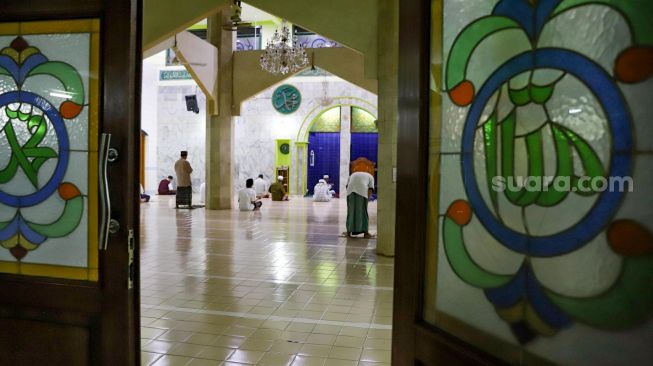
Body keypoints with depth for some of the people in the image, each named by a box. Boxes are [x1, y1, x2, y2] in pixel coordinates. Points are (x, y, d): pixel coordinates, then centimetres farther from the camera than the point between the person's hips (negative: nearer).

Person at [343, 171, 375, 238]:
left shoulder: (353, 174, 36)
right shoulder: (370, 176, 27)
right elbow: (370, 189, 10)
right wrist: (367, 200, 13)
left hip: (350, 191, 2)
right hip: (362, 192, -2)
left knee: (351, 211, 12)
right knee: (363, 212, 7)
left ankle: (349, 231, 16)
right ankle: (365, 232, 8)